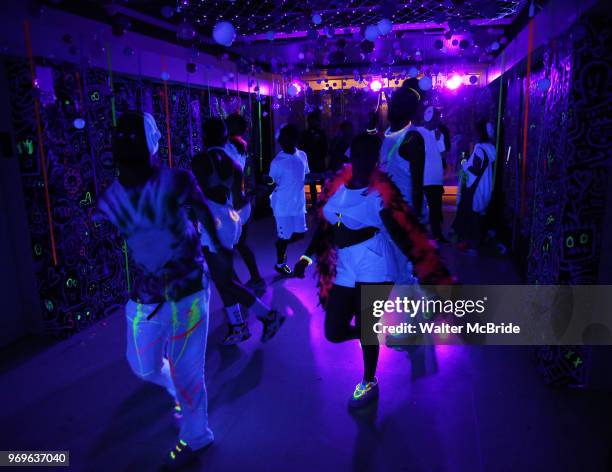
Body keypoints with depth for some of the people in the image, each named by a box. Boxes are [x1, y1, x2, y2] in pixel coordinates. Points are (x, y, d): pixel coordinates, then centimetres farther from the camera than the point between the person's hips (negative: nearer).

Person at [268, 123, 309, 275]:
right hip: (283, 206, -5)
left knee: (299, 234, 11)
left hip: (298, 204, 5)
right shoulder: (277, 162, -16)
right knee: (284, 236, 6)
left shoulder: (302, 156, 1)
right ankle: (280, 264, 30)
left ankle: (280, 245, 40)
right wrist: (269, 183, -28)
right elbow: (272, 185, -11)